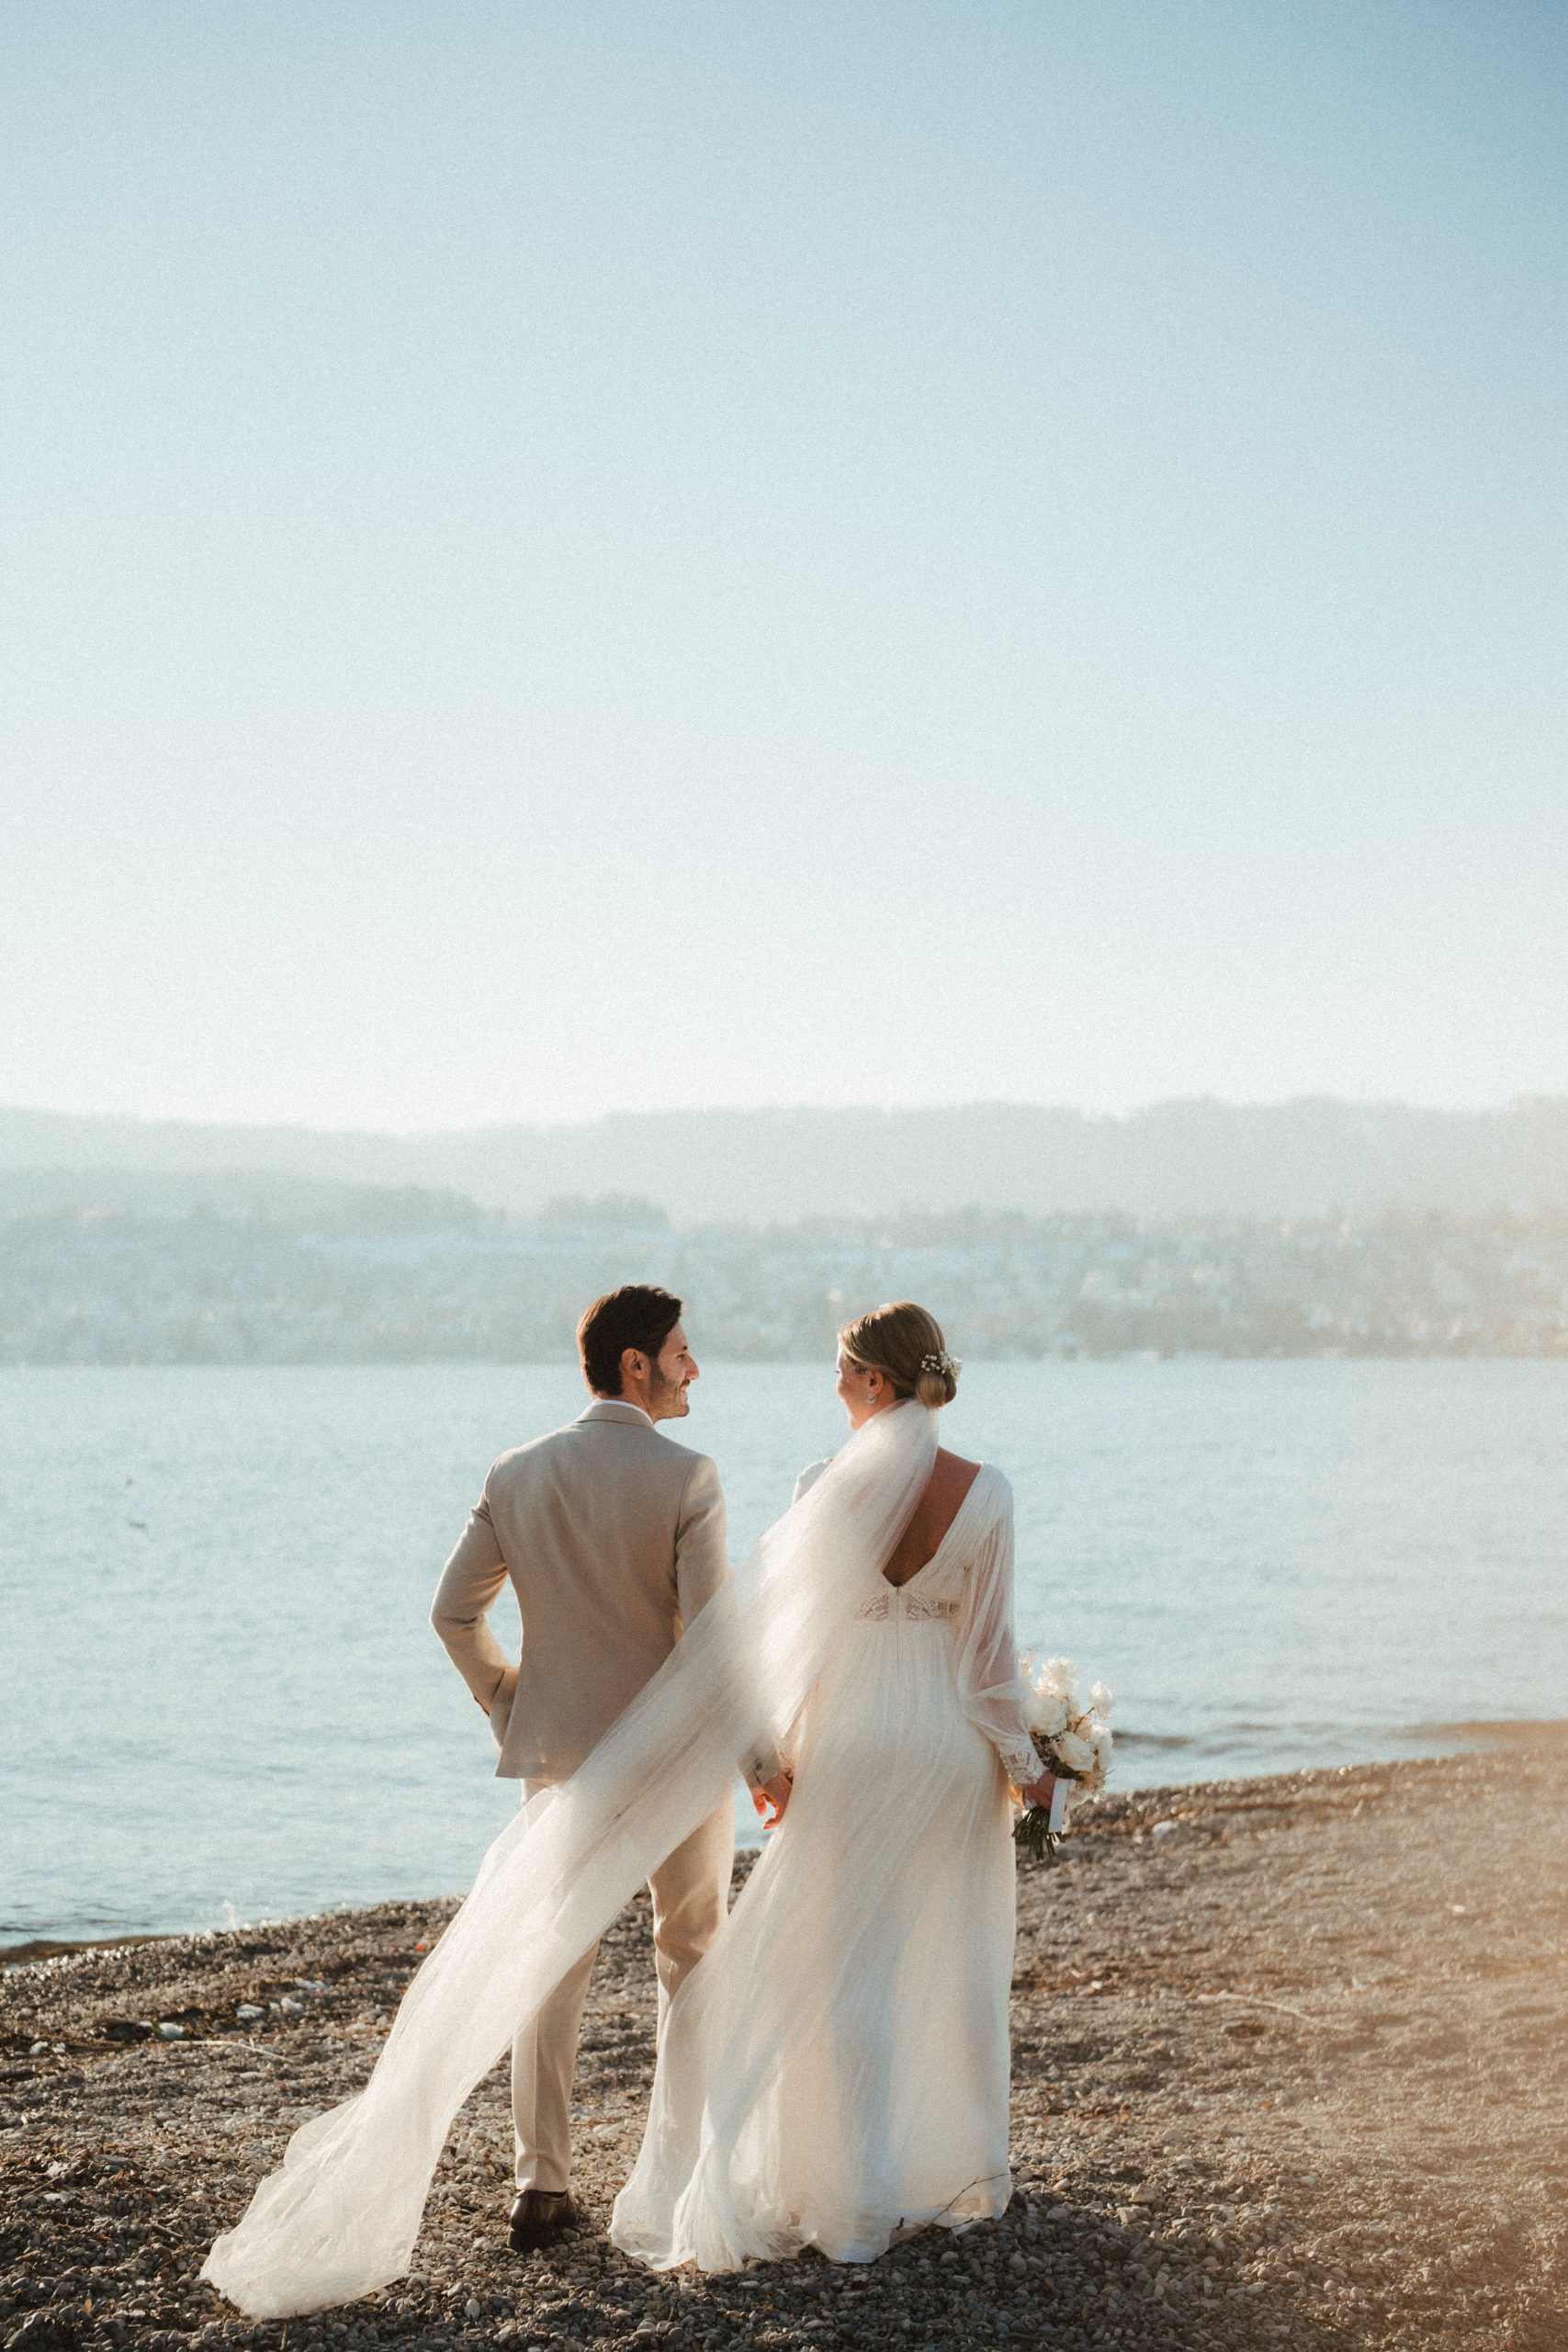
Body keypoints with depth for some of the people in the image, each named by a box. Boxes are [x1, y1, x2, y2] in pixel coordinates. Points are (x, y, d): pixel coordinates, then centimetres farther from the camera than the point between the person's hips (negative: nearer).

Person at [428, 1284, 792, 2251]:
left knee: (552, 1963, 10)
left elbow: (455, 1612, 4)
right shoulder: (686, 1479, -15)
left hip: (559, 1748, 3)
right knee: (694, 1955, 15)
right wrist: (759, 1760, -9)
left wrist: (509, 1705, 18)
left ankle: (542, 2184, 7)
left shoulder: (517, 1475, 0)